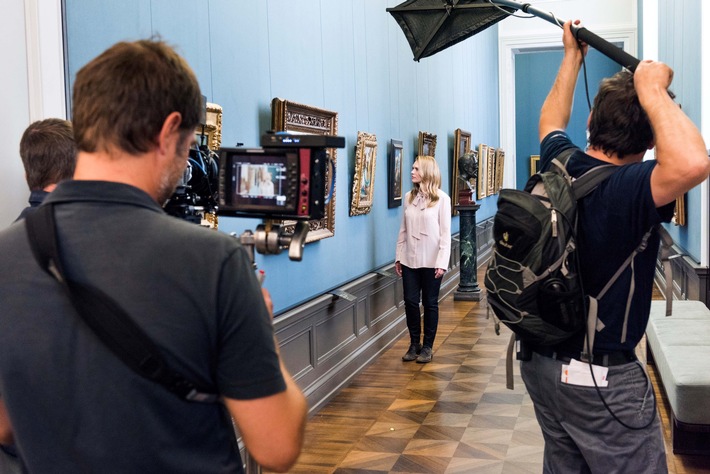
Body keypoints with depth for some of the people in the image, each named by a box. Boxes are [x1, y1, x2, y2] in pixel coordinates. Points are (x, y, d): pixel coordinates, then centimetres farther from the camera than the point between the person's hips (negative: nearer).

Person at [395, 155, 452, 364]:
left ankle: (427, 346, 19)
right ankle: (414, 343, 21)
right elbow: (403, 229, 8)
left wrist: (442, 262, -13)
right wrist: (398, 257, 6)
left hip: (431, 260, -4)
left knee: (430, 303, 7)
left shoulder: (442, 198, -8)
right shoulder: (409, 197, 5)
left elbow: (445, 233, -9)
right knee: (410, 301, 5)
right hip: (410, 259, 4)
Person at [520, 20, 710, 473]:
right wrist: (652, 90, -29)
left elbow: (551, 122, 20)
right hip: (604, 378, -8)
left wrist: (573, 56, 28)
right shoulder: (629, 190, -25)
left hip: (542, 362, 8)